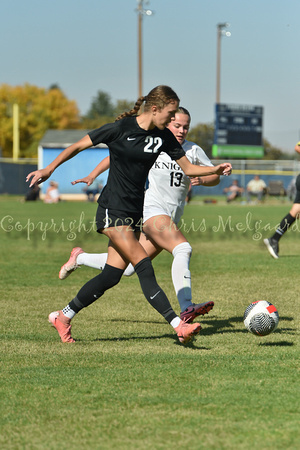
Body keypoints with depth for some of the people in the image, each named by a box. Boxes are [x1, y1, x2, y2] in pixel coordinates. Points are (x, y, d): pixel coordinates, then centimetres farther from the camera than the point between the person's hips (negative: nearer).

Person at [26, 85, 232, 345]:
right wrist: (49, 169, -5)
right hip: (112, 209, -7)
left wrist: (216, 170, -8)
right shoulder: (122, 128, -13)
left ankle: (63, 317, 19)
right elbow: (79, 146, -4)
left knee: (112, 276, 5)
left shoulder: (164, 136, 5)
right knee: (144, 267, -16)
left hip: (135, 212, 7)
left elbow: (188, 168, 8)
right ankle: (179, 326, -21)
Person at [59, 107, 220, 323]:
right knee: (183, 249, -29)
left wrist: (202, 180, -11)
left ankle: (80, 257, 28)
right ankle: (186, 308, -37)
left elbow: (215, 176, 11)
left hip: (172, 217, 5)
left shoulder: (194, 150, 10)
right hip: (152, 208, -5)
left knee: (128, 268, 5)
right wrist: (93, 175, 7)